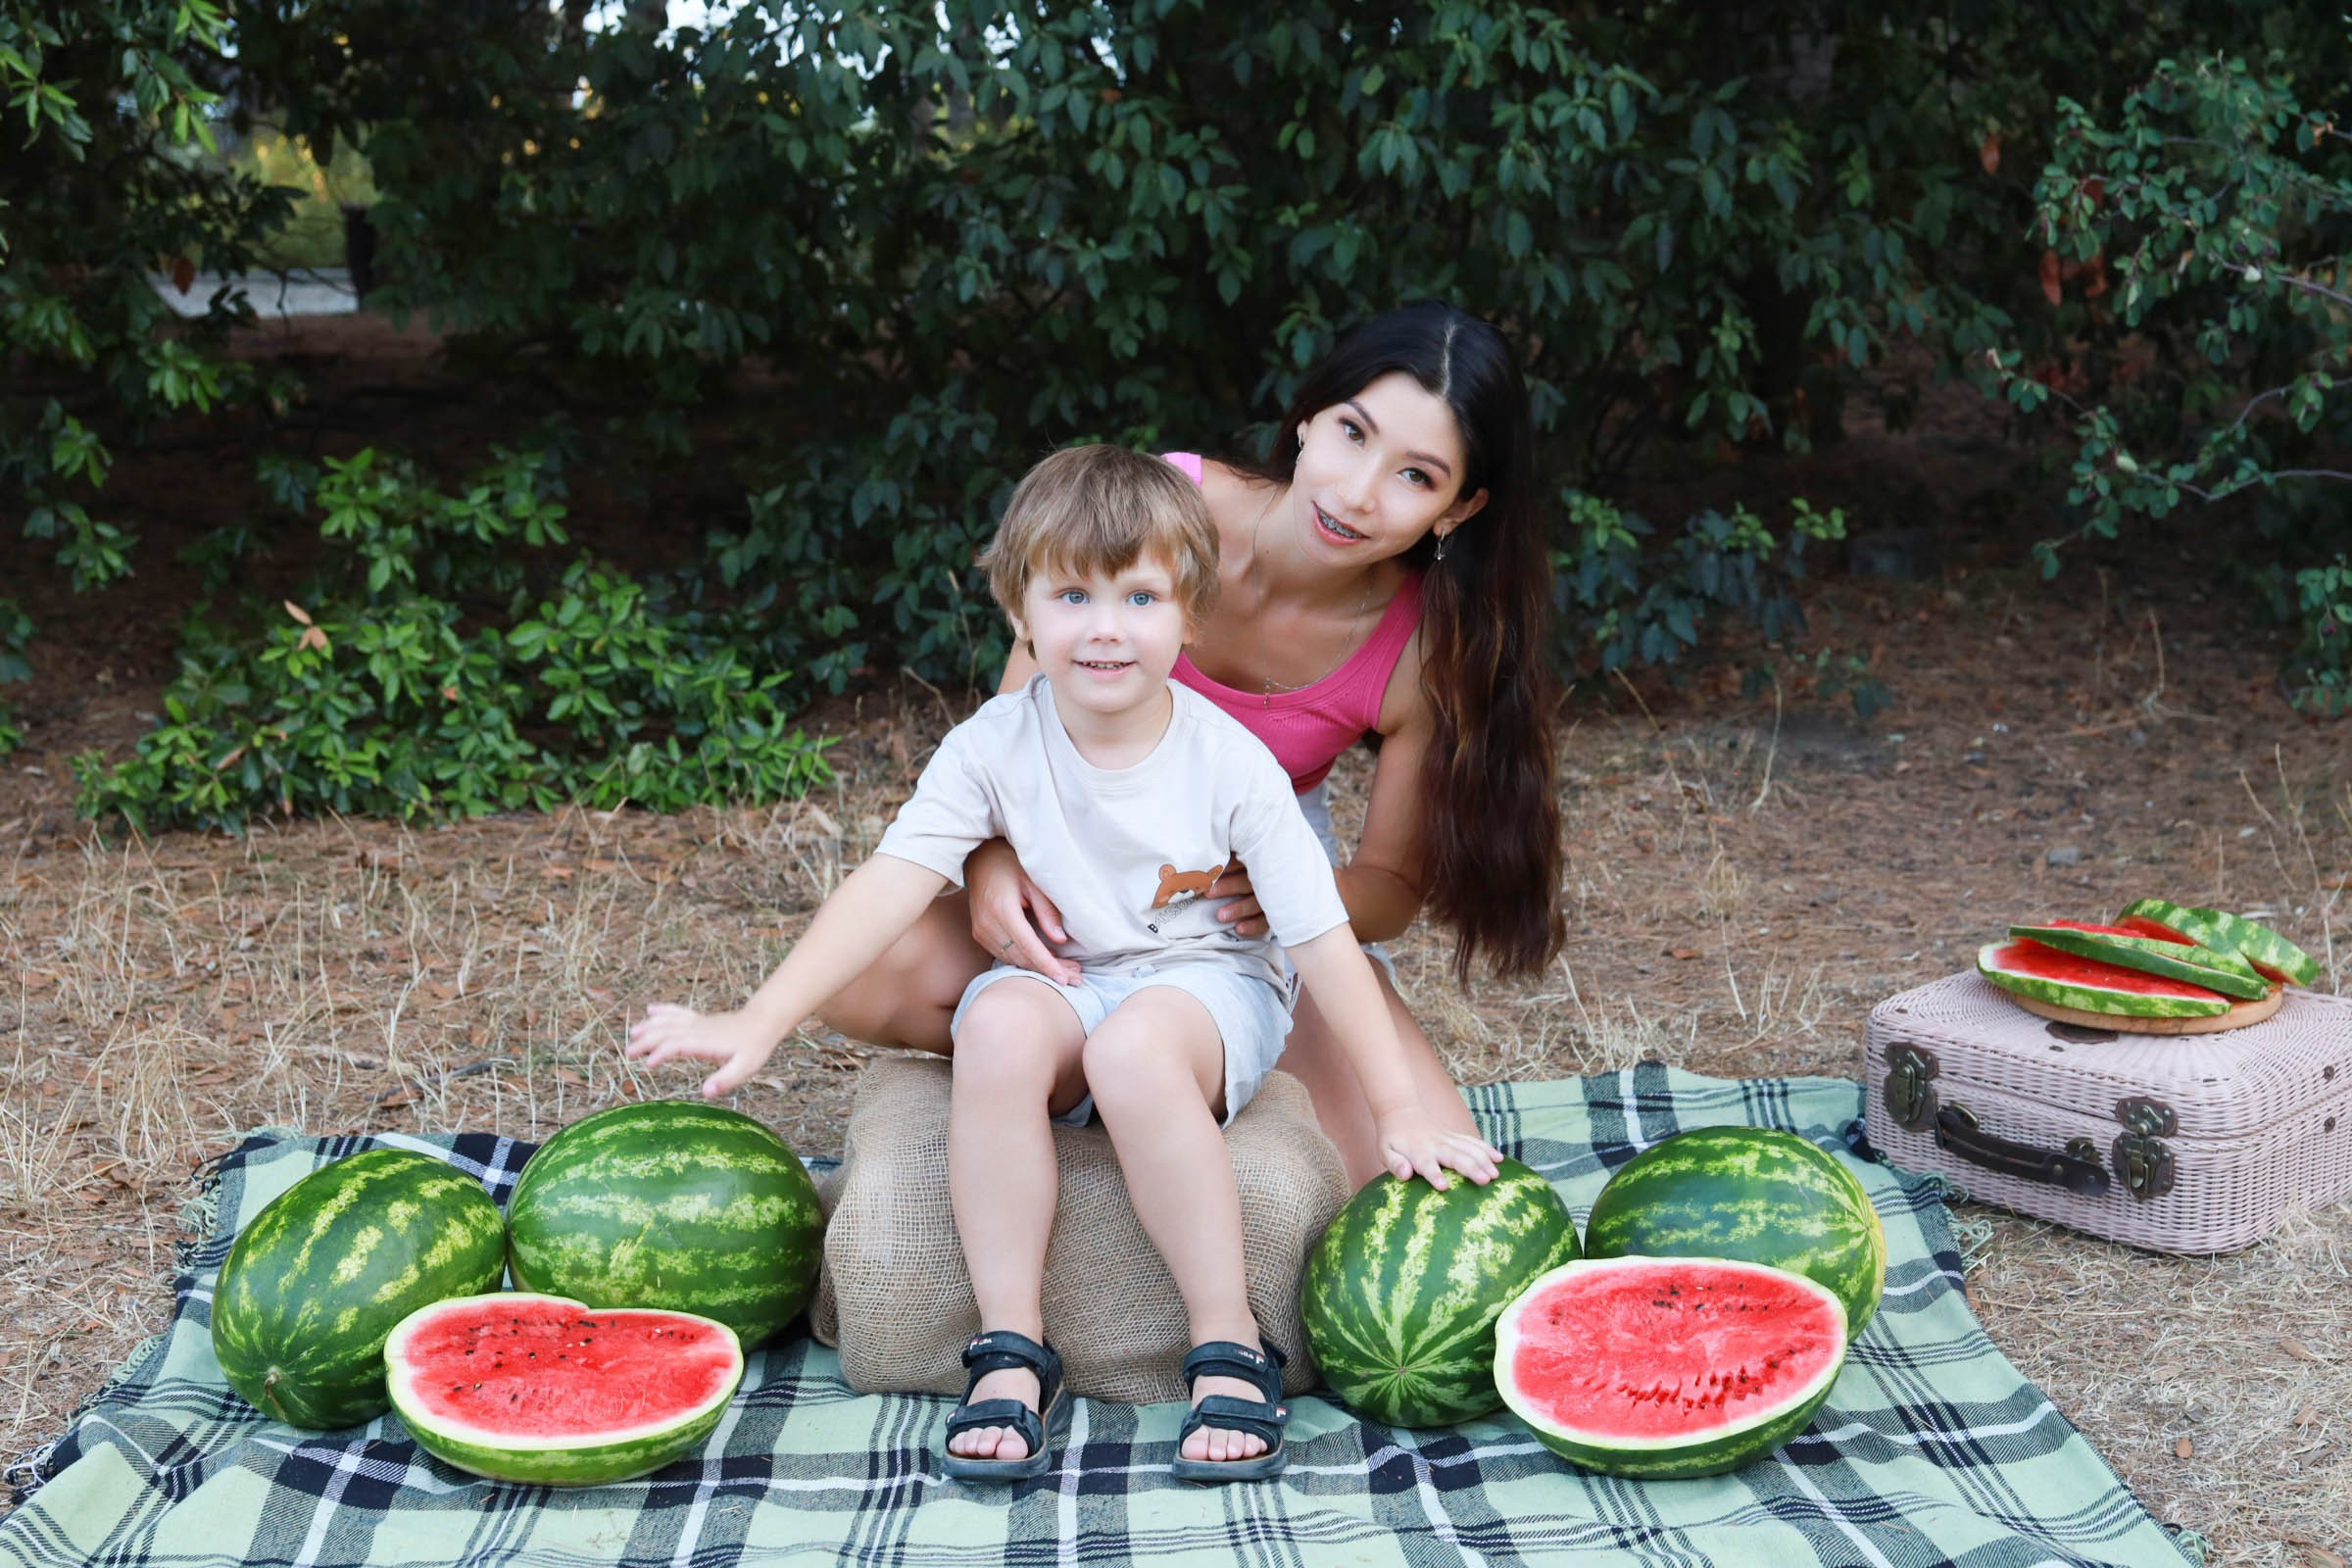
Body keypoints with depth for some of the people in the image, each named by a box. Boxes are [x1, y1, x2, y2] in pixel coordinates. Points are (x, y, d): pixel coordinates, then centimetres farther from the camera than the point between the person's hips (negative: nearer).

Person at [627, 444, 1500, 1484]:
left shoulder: (1230, 763, -13)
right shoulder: (995, 746, -10)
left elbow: (1322, 939, -11)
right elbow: (893, 884, -17)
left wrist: (1400, 1115, -11)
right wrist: (758, 1020, -29)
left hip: (1203, 982, -2)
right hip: (1052, 979, 2)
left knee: (1134, 1048, -37)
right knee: (999, 1027, -34)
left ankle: (1229, 1347, -22)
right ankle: (1011, 1347, -23)